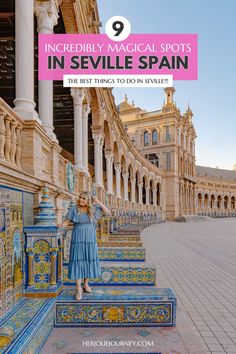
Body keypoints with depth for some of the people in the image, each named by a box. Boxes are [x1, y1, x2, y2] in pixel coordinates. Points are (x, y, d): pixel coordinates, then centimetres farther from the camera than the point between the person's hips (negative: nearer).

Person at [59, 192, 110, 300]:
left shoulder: (93, 208, -1)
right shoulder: (74, 209, -6)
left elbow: (107, 212, -1)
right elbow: (67, 221, -7)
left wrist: (98, 202, -10)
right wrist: (61, 225, -29)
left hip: (90, 239, 2)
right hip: (78, 238, -2)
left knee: (89, 261, 9)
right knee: (77, 261, -5)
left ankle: (86, 284, 27)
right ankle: (79, 289, 0)